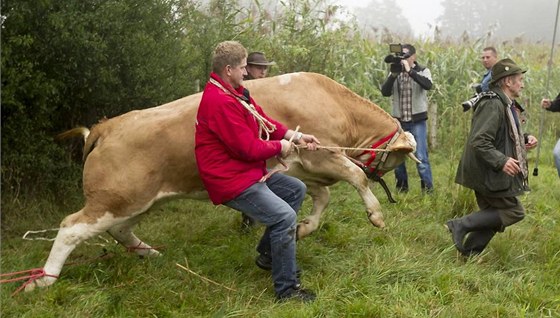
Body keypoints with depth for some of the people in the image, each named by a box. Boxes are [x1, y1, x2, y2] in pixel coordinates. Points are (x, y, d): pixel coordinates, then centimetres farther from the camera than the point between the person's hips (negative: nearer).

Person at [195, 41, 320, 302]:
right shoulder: (220, 101, -24)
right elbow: (247, 147, -24)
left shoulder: (234, 92, 11)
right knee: (285, 216, -20)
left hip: (250, 172, 11)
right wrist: (279, 147, -6)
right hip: (231, 181, -11)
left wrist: (296, 136, 7)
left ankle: (268, 252, 24)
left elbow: (264, 121, 15)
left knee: (297, 189, 18)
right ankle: (286, 288, -8)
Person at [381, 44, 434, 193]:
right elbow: (385, 92, -6)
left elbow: (428, 85, -21)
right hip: (399, 121, 3)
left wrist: (409, 71, -24)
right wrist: (393, 75, -18)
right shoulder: (395, 73, 7)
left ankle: (428, 188, 1)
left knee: (421, 156, -8)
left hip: (417, 121, -3)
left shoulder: (423, 71, 1)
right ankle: (401, 187, 23)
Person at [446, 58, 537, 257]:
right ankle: (461, 225, -6)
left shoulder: (506, 105, 15)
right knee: (514, 212, -6)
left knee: (493, 216, 13)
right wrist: (502, 161, -29)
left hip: (489, 173, 10)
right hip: (488, 173, -10)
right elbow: (479, 142, -26)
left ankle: (468, 254, 19)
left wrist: (523, 145, 12)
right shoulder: (493, 105, -19)